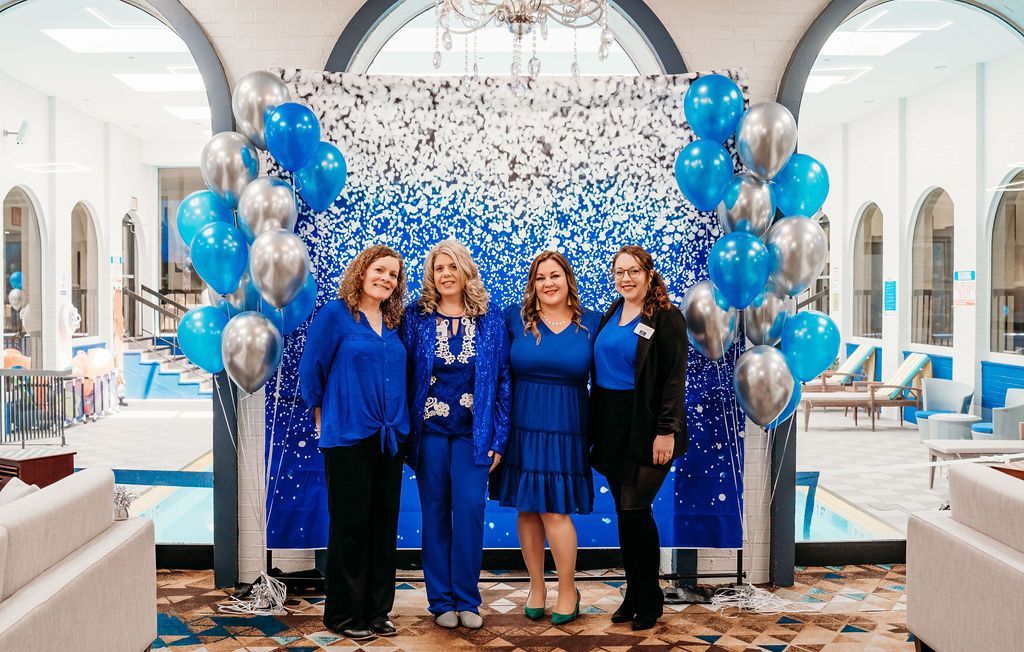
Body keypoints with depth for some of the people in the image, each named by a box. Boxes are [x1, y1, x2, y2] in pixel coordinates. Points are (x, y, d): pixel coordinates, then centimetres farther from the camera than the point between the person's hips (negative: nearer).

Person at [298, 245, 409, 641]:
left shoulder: (393, 323, 10)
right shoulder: (334, 314, -7)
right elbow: (310, 370, -3)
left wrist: (399, 423, 11)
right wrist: (324, 417, 5)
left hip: (390, 438, 6)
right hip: (348, 437, -6)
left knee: (383, 524, 10)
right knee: (350, 525, 1)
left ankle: (376, 610, 21)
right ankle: (342, 614, 14)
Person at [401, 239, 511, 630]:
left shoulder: (490, 319, 3)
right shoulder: (416, 318, 3)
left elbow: (502, 379, 3)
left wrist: (498, 437, -2)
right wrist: (405, 434, -5)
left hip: (472, 431, 0)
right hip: (429, 429, 0)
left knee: (469, 509, -5)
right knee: (435, 512, 5)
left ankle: (466, 599, 9)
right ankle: (441, 600, 16)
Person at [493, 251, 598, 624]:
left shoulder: (591, 324, 2)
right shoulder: (515, 318, 1)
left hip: (565, 428, -1)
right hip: (522, 425, 1)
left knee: (554, 509, -3)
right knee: (527, 508, 7)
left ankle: (568, 590, 15)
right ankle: (536, 586, 23)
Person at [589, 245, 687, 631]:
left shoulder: (666, 317, -7)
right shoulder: (611, 315, 12)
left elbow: (674, 378, -11)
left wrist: (666, 430, -17)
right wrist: (594, 427, 11)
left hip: (645, 428, -6)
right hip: (612, 426, 6)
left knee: (634, 509, -8)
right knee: (624, 510, 11)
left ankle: (650, 598, 9)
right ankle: (634, 593, 22)